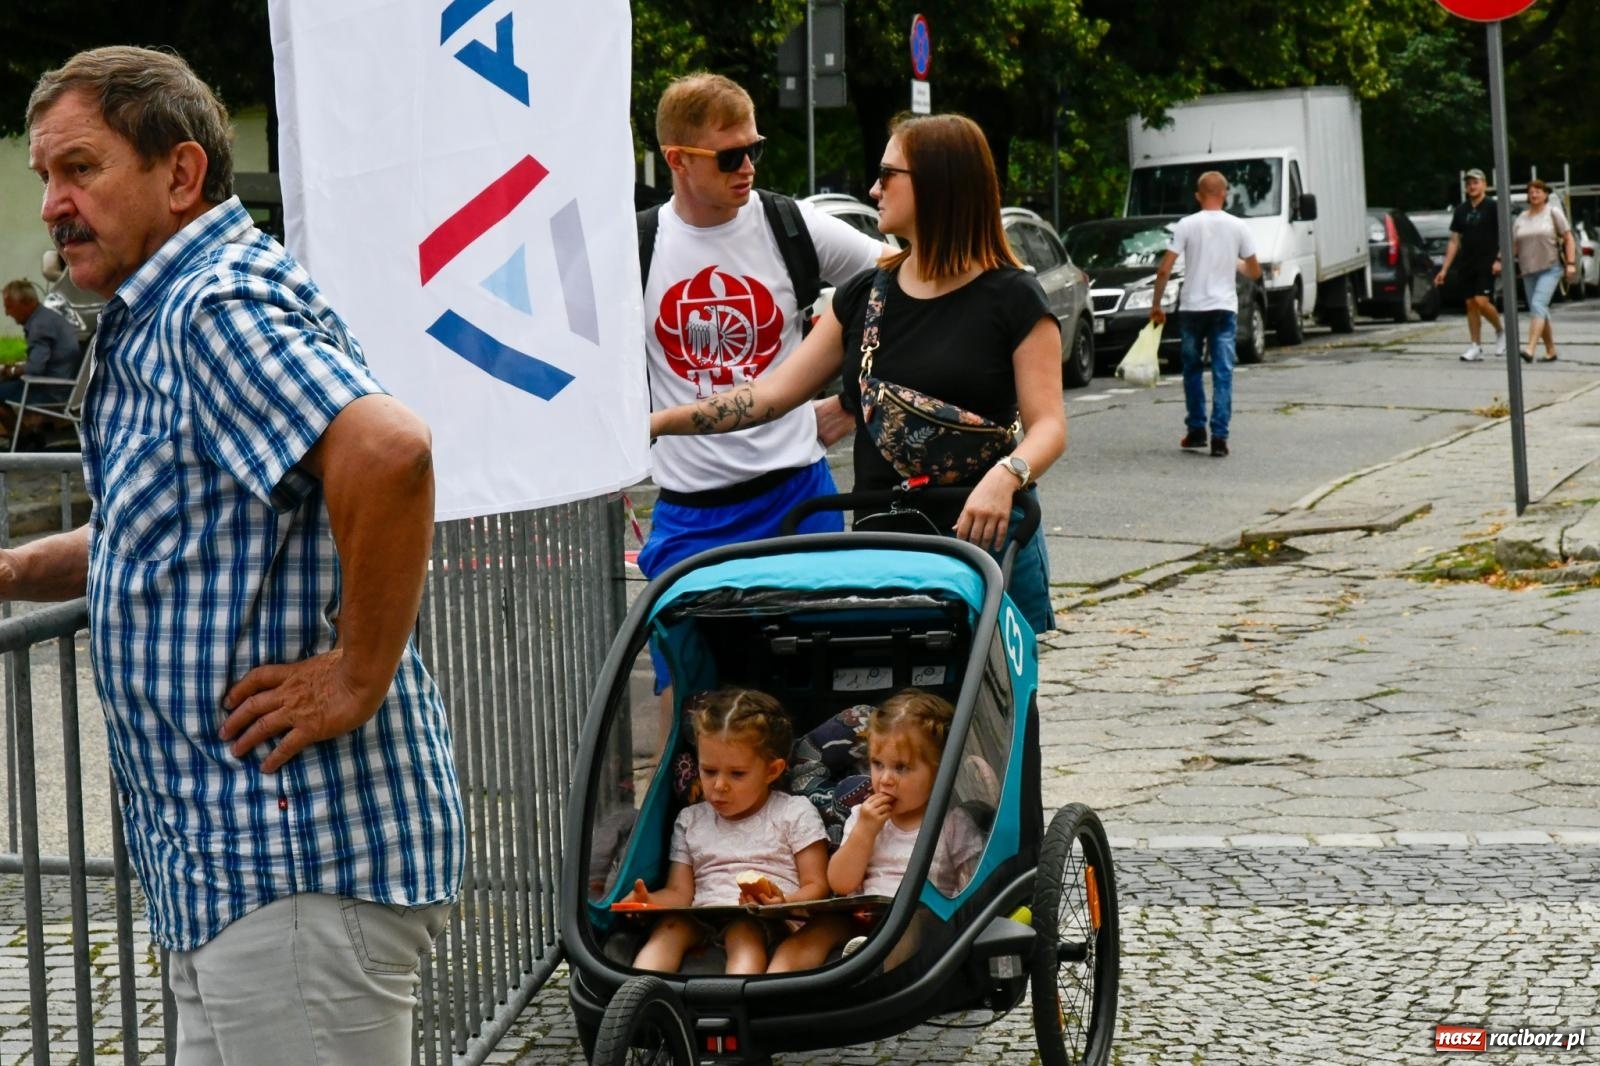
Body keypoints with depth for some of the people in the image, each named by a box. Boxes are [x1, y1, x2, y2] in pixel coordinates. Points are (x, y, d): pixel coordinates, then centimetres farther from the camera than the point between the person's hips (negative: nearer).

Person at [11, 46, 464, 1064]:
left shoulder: (221, 305, -16)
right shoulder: (165, 318, 18)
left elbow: (386, 450, -33)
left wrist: (360, 677, -26)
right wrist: (17, 570, 18)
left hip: (298, 864, -11)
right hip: (237, 863, 11)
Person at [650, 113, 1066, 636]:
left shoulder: (1012, 300, -2)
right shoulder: (863, 295, 14)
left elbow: (1048, 424, -7)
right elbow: (776, 391, 12)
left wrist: (1006, 476, -29)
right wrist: (658, 422, 5)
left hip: (982, 538, -4)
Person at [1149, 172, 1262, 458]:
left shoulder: (1186, 225, -4)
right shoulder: (1238, 227, 0)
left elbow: (1164, 270, -7)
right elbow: (1255, 271, 7)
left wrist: (1156, 305, 3)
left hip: (1191, 308, 0)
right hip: (1224, 308, 0)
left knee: (1192, 370, 16)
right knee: (1223, 373, 1)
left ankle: (1196, 430, 18)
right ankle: (1219, 437, -6)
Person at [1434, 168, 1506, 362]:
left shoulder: (1492, 207, -3)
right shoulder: (1461, 210, 12)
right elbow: (1454, 241, 14)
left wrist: (1499, 259, -17)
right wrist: (1444, 269, 10)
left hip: (1486, 264, -6)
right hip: (1466, 264, 6)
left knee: (1482, 301, -16)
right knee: (1470, 304, 4)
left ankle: (1500, 332, 8)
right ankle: (1476, 347, 9)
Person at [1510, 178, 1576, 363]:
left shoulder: (1553, 212, 0)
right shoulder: (1521, 219, 12)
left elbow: (1569, 239, 0)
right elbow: (1513, 245, 12)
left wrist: (1571, 263, -9)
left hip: (1550, 268, -6)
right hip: (1529, 271, 6)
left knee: (1538, 305, -20)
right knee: (1540, 311, 7)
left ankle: (1530, 349, -32)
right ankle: (1551, 351, 19)